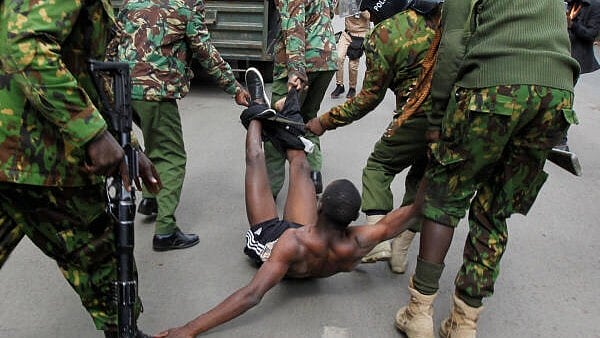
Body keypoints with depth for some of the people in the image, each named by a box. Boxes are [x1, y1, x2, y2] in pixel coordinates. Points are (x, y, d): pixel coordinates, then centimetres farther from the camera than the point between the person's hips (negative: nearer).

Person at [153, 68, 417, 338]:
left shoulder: (295, 243, -49)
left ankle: (258, 112, 40)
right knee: (300, 165, 14)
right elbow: (388, 225, -16)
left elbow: (252, 295, -50)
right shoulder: (357, 246, -36)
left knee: (255, 159, 8)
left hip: (267, 238, -3)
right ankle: (288, 121, 47)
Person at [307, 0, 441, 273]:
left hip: (417, 116, -6)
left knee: (378, 166, 14)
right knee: (421, 179, 19)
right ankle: (400, 252, 20)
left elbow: (370, 97, 1)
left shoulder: (381, 36, -3)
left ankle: (378, 239, -1)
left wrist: (325, 121, 10)